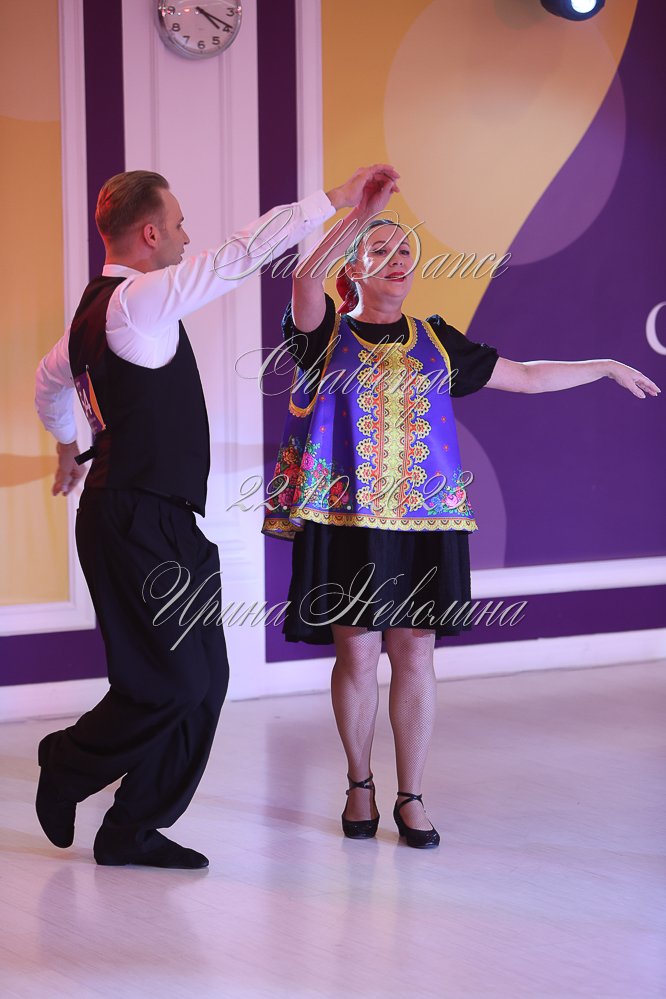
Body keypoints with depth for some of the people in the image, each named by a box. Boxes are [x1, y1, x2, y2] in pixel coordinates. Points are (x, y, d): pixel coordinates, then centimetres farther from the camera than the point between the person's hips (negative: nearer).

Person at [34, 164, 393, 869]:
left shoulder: (98, 310, 17)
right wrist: (332, 200, -15)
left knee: (203, 679, 7)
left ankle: (132, 831, 14)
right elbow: (239, 255, -19)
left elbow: (49, 381, 34)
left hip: (164, 524, 10)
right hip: (138, 525, -10)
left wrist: (69, 445, 52)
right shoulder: (137, 301, -15)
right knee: (169, 683, -7)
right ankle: (67, 765, 17)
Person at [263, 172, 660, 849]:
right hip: (346, 514, -2)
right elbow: (305, 281, -19)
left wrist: (606, 367, 17)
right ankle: (359, 786, 17)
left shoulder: (435, 342, 14)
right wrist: (361, 212, -29)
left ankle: (410, 797, 10)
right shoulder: (327, 335, 3)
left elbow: (523, 376, 20)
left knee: (414, 653, 1)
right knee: (356, 653, -1)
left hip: (422, 518, 3)